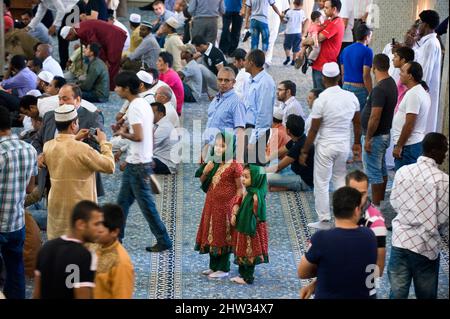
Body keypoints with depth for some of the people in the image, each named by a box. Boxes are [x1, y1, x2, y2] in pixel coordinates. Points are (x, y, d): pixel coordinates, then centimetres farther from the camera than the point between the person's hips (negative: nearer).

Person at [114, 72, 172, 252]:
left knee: (146, 204, -2)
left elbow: (139, 136, -26)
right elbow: (148, 132, 17)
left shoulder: (134, 107, -18)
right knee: (122, 201, 16)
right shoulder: (144, 103, 11)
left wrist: (123, 134, -9)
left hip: (137, 165, -10)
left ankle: (164, 241, 5)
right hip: (139, 162, 10)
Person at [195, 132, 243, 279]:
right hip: (212, 205, 7)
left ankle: (223, 268, 11)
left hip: (225, 206, -7)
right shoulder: (213, 164, 8)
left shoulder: (234, 166, -13)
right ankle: (213, 266, 24)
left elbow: (240, 188, -11)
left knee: (223, 236, 1)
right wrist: (205, 172, -4)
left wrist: (236, 205, -17)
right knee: (212, 235, 13)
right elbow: (203, 182, 16)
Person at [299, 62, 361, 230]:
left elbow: (314, 130, -14)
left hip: (326, 146, -5)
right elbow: (357, 123, 8)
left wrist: (304, 151, -5)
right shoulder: (351, 97, -2)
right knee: (340, 178, 21)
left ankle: (324, 220, 11)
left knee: (321, 183, 6)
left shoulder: (321, 100, -17)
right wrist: (357, 143, 22)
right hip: (344, 144, 5)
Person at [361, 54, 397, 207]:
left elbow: (375, 117, -27)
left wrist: (367, 138, -19)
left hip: (375, 136, -10)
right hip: (384, 134, 10)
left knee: (374, 173, -1)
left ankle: (375, 206, 6)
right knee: (381, 169, 19)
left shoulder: (380, 89, -25)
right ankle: (380, 201, 30)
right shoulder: (391, 83, 5)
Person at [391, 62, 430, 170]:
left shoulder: (413, 94, -19)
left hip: (408, 145, -10)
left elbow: (409, 125, -22)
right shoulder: (421, 91, 13)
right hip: (417, 142, 10)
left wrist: (398, 146, -18)